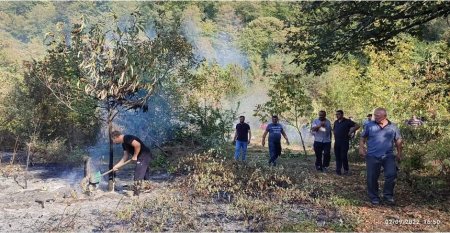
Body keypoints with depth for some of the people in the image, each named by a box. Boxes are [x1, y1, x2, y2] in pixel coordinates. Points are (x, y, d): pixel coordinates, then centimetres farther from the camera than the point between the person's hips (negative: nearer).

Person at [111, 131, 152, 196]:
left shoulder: (127, 138, -13)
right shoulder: (124, 144, 17)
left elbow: (137, 145, -28)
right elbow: (125, 158, 19)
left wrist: (135, 156, -16)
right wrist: (116, 166, 17)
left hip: (144, 156, -10)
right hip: (141, 158, 10)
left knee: (138, 178, -9)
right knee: (144, 177, 22)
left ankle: (136, 195, -5)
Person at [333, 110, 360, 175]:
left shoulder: (347, 121, -7)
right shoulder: (336, 122, 13)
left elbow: (357, 126, -13)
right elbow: (333, 129, 32)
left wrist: (350, 132, -13)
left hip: (344, 142, -6)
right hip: (337, 142, 6)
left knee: (344, 157, -5)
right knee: (338, 157, 7)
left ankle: (346, 170, 8)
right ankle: (338, 170, 14)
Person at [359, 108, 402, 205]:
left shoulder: (393, 127, 6)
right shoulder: (369, 126, 2)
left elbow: (398, 141, 15)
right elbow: (363, 138, 10)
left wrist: (399, 153, 13)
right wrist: (361, 148, -2)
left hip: (388, 156, 1)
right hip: (372, 156, 0)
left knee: (391, 175, -12)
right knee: (372, 178, 3)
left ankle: (388, 195, 8)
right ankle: (374, 197, 19)